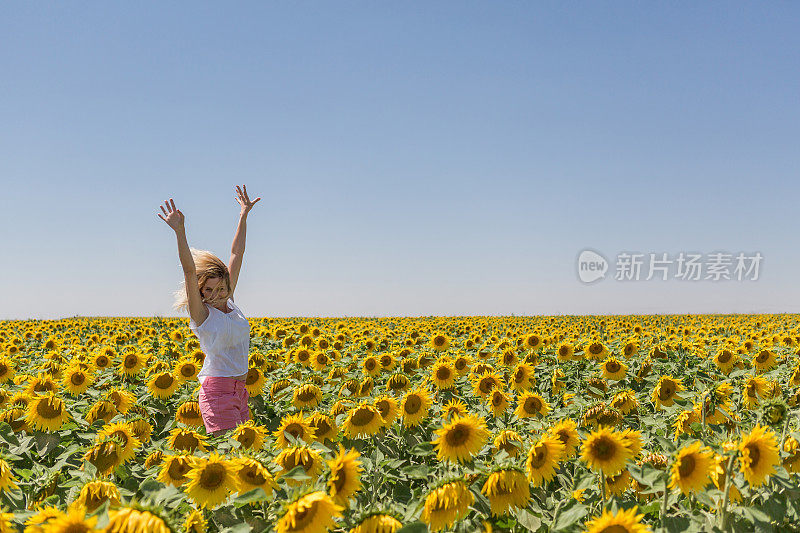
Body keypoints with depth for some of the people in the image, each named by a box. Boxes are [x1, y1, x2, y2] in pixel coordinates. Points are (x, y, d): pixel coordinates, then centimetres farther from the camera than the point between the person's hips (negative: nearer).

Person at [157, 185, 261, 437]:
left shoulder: (229, 303, 8)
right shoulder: (201, 312, -7)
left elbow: (237, 254, 10)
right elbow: (189, 271, -20)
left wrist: (244, 215, 14)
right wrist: (180, 231, -30)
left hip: (239, 387, 7)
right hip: (217, 389, -7)